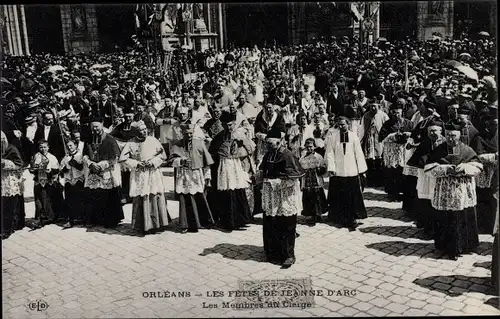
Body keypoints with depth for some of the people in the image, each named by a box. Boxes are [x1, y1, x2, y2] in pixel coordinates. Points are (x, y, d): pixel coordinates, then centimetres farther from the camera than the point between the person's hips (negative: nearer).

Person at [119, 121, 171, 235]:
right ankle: (142, 226, 4)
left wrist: (153, 162, -9)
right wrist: (137, 163, -11)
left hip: (153, 174, 2)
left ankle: (156, 223, 10)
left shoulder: (153, 140, 3)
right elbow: (123, 158, -1)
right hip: (138, 176, -1)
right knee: (140, 199, -4)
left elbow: (162, 155, 6)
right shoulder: (131, 143, -1)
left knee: (156, 198, -2)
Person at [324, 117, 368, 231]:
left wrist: (362, 170, 3)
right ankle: (339, 218, 20)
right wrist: (331, 168, -10)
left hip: (352, 171, 1)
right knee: (338, 196, 5)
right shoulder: (332, 136, 0)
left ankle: (351, 219, 8)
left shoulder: (353, 136, 2)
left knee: (352, 197, 0)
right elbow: (329, 153, -1)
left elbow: (358, 153, 4)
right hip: (337, 172, 0)